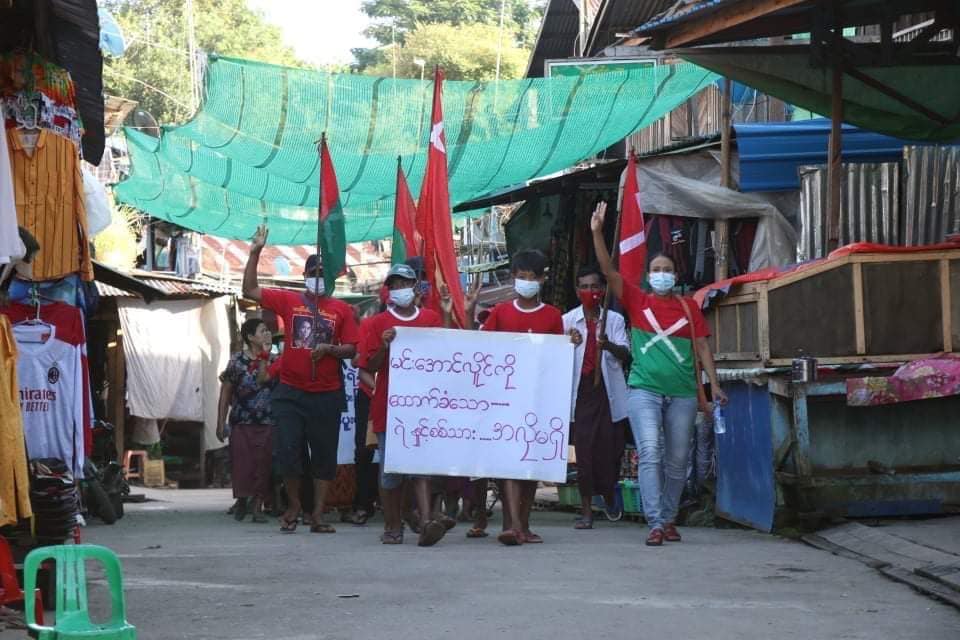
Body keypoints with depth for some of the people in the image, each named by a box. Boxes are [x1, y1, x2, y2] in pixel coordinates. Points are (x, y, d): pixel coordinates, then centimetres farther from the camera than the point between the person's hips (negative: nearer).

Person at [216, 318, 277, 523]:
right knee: (242, 464, -4)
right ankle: (242, 500, 16)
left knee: (264, 464, -5)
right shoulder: (237, 360, 3)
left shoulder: (273, 360, 7)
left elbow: (263, 379, -12)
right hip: (242, 422, -1)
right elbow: (225, 392, 4)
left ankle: (258, 506, 3)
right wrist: (221, 423, 1)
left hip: (267, 423, 1)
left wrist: (264, 356, -11)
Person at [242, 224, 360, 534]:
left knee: (324, 455, 5)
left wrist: (329, 349, -16)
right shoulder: (288, 300, 5)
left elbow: (351, 349, 3)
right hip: (290, 392, 0)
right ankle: (294, 506, 19)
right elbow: (250, 290, 1)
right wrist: (255, 253, -4)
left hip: (327, 395, 0)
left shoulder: (342, 309, 3)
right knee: (287, 451, -1)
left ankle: (318, 515, 12)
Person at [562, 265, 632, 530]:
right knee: (584, 449, -3)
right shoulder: (568, 320, 5)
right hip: (581, 391, 0)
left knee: (610, 448, 2)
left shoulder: (615, 319, 5)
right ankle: (586, 509, 2)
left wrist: (609, 345, -27)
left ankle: (609, 494, 29)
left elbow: (625, 354, -7)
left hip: (608, 391, 0)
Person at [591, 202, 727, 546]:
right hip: (644, 389, -2)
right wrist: (597, 233, -15)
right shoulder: (637, 301, 5)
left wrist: (714, 385, 0)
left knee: (677, 460, 8)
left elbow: (702, 346, 8)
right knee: (650, 454, -14)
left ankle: (669, 519, 21)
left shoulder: (688, 306, 8)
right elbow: (609, 271, -4)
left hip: (682, 392, 2)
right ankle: (655, 524, -16)